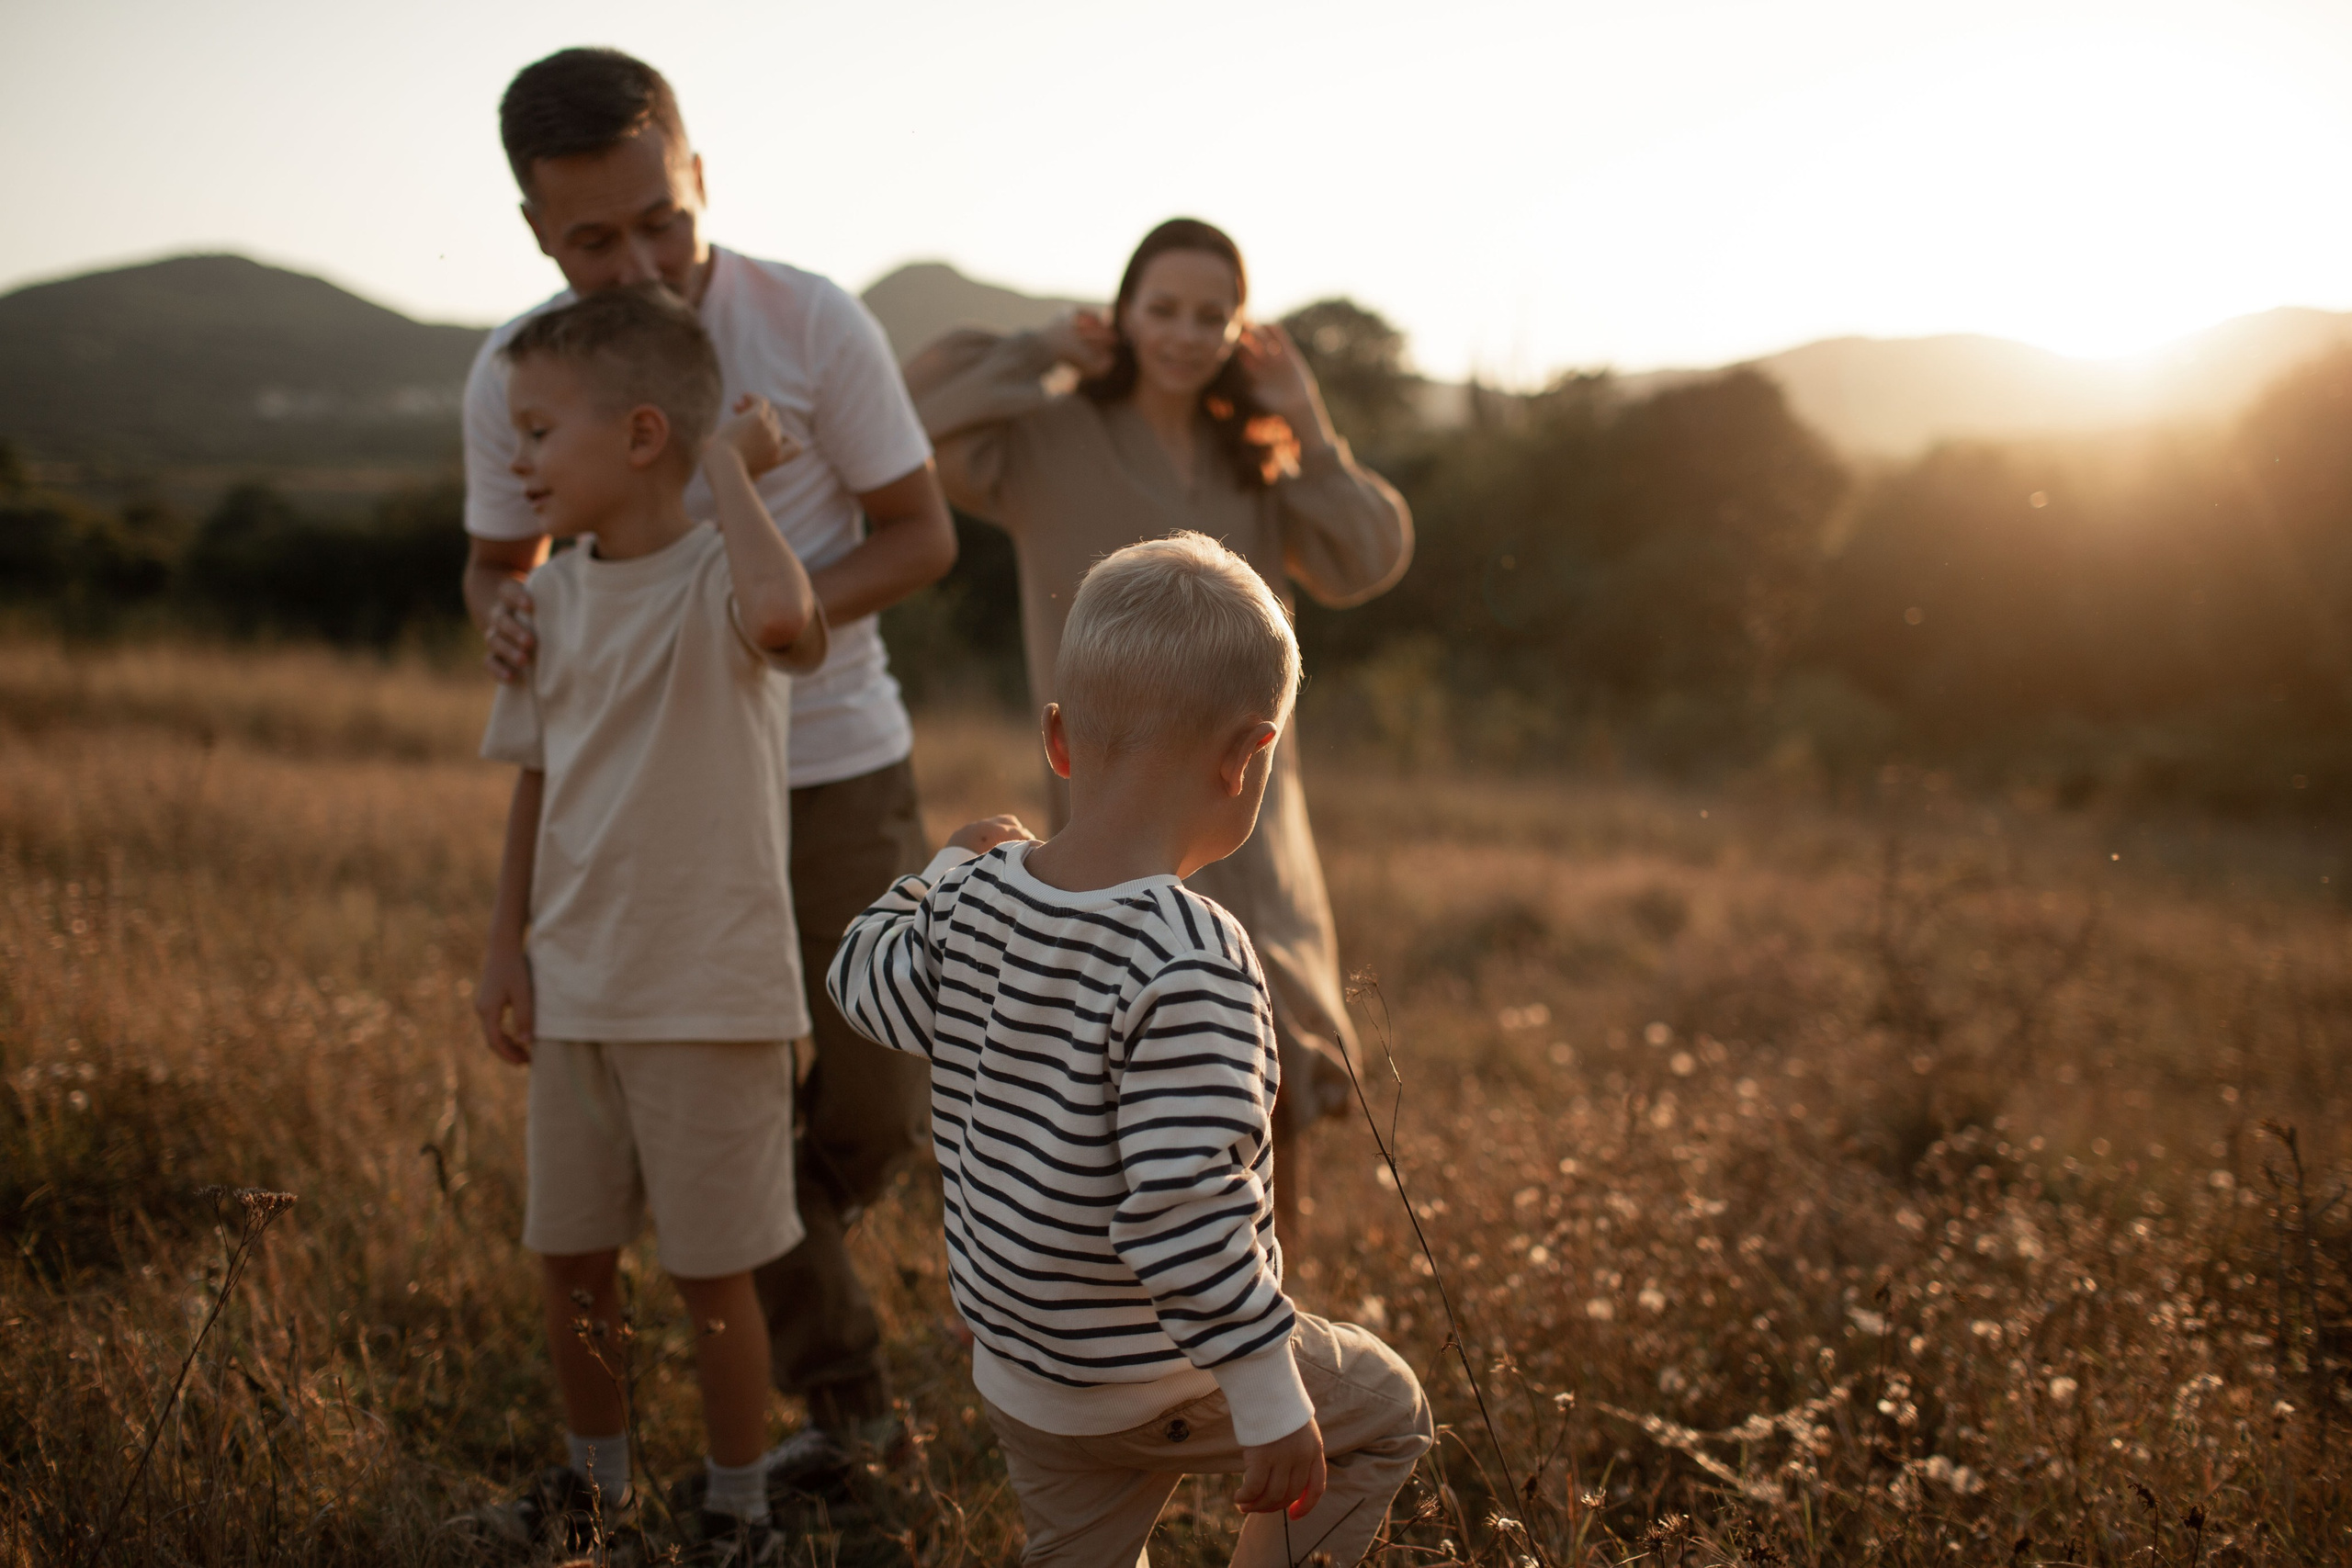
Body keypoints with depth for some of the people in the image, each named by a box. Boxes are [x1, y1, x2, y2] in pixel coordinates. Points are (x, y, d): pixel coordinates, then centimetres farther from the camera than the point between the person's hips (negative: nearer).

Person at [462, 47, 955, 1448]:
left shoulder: (815, 325, -16)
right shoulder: (513, 376, -9)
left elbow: (923, 536, -8)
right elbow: (499, 562, 7)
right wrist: (504, 613, -19)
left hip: (838, 767, -1)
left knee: (879, 1107, 2)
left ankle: (782, 1239, 38)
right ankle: (841, 1381, 23)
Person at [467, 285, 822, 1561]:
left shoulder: (721, 577, -14)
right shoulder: (553, 596, 6)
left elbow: (783, 614, -40)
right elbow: (537, 781, 13)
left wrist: (733, 464, -25)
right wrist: (506, 948, 10)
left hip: (711, 990, -6)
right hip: (574, 986, 6)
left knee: (711, 1271, 6)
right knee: (567, 1254, 18)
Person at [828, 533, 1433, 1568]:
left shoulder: (976, 901, -6)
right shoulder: (1191, 960, -29)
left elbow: (869, 979, 14)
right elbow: (1178, 1205, -32)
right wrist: (1270, 1396, -23)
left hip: (1013, 1369, 7)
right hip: (1160, 1383, -7)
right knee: (1385, 1415, 18)